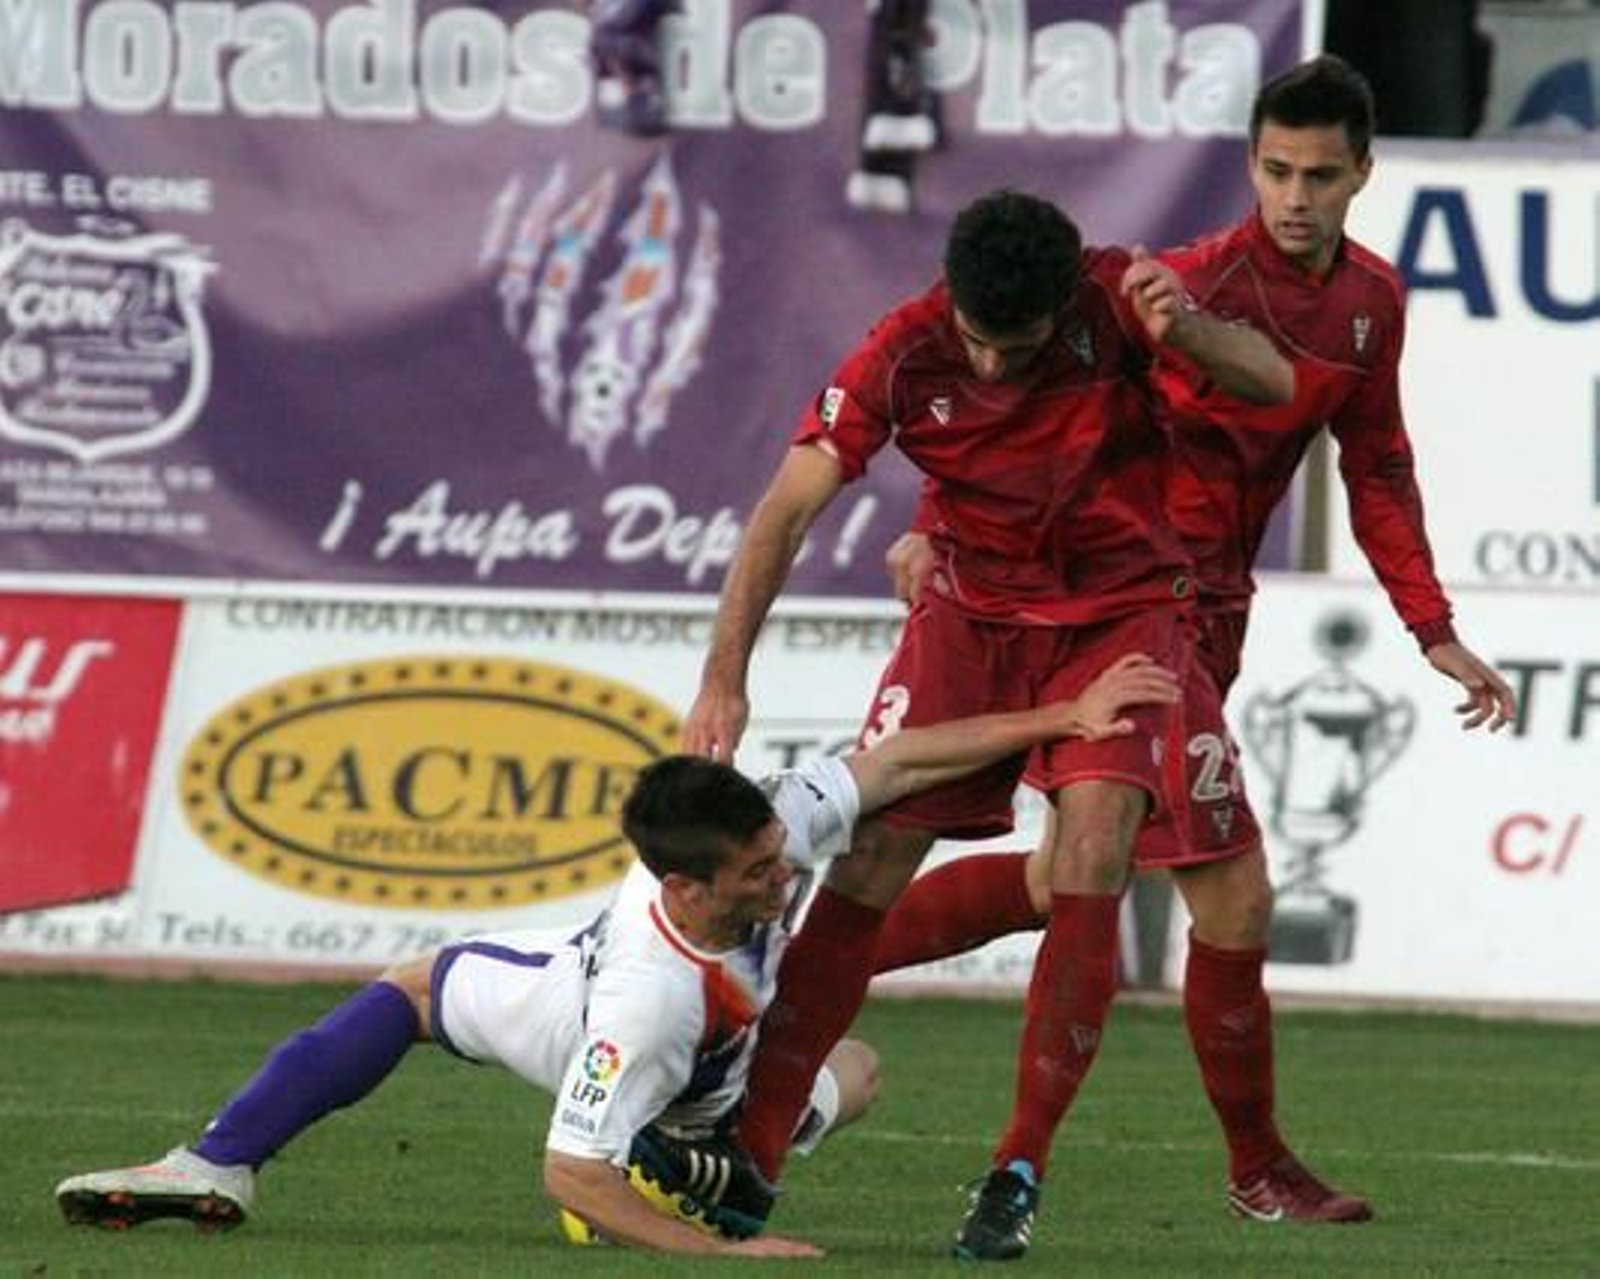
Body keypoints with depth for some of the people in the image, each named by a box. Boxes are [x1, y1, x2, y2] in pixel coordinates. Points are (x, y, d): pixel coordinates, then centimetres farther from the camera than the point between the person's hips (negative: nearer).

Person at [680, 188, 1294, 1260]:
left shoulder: (1113, 302, -17)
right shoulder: (905, 356, -17)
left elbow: (1275, 384, -21)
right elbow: (790, 504, -17)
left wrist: (1187, 331, -43)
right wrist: (726, 675, -26)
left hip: (1121, 613, -1)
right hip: (972, 612, 1)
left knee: (1095, 846, -20)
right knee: (872, 854, -10)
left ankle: (1023, 1168, -13)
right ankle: (753, 1148, -3)